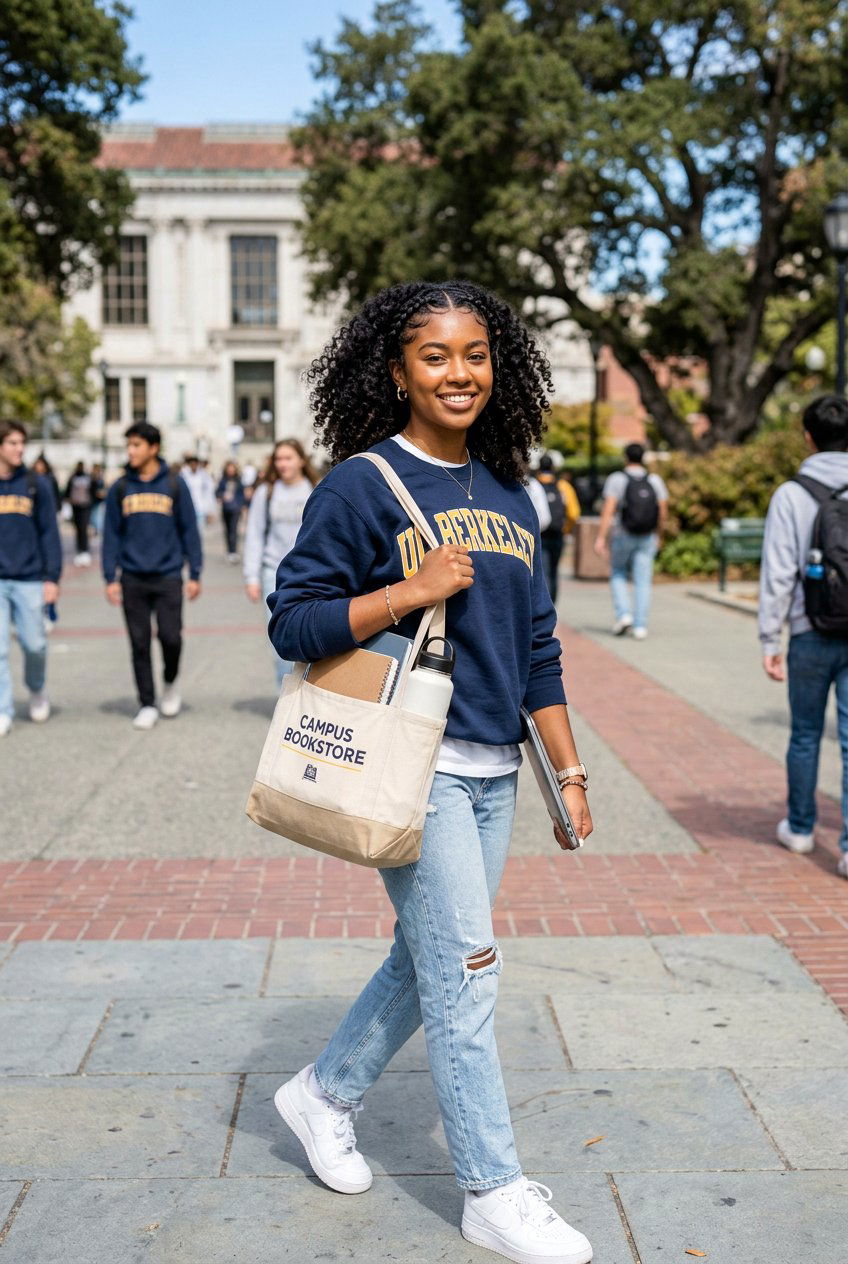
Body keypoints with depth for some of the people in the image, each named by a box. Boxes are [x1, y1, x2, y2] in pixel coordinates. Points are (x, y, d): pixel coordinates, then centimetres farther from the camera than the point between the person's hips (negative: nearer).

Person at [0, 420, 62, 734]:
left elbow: (49, 533, 4)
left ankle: (37, 691, 32)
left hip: (29, 579, 0)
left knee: (34, 644, 4)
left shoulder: (36, 484, 3)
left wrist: (52, 577, -2)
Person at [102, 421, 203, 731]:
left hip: (168, 577, -2)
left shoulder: (174, 485, 1)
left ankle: (170, 684, 22)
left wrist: (195, 574, -1)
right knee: (140, 644, 4)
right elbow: (111, 535, 6)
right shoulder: (120, 488, 5)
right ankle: (147, 704, 16)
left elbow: (189, 530, 3)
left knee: (170, 637, -8)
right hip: (132, 579, 2)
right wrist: (110, 578, 1)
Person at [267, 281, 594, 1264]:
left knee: (430, 962, 15)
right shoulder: (361, 486, -7)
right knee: (464, 966, -2)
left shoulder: (508, 497, 11)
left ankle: (324, 1094, 38)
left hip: (493, 771, 7)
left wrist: (569, 770, 13)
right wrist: (412, 590, -21)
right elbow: (292, 621, -10)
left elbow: (537, 647, 15)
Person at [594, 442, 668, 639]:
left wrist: (601, 537, -15)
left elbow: (608, 509, -14)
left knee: (618, 575, 16)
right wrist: (658, 536, 18)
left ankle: (623, 614, 0)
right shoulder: (655, 481, 4)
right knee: (643, 581, 4)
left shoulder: (617, 479, -6)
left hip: (623, 536, -2)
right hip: (648, 538, 2)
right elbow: (663, 512, 4)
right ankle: (640, 626, 0)